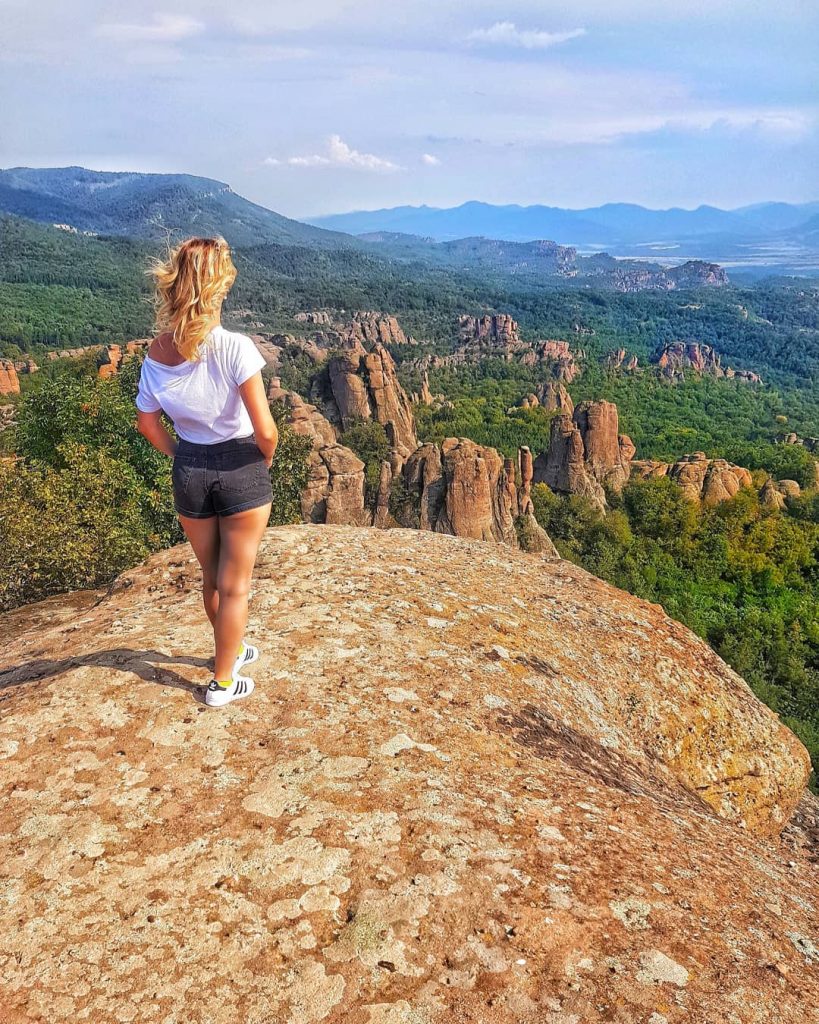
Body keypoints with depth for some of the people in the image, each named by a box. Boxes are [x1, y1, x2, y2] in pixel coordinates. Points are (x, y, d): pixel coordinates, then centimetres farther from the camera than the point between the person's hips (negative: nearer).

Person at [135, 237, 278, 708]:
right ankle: (224, 681, 25)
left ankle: (231, 650, 47)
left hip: (188, 471, 5)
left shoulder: (156, 354, -5)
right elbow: (266, 430, -22)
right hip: (241, 469, -4)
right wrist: (265, 461, -2)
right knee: (235, 585, 12)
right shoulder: (235, 347, -21)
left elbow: (147, 421, 6)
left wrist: (183, 457, 16)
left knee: (212, 578, 25)